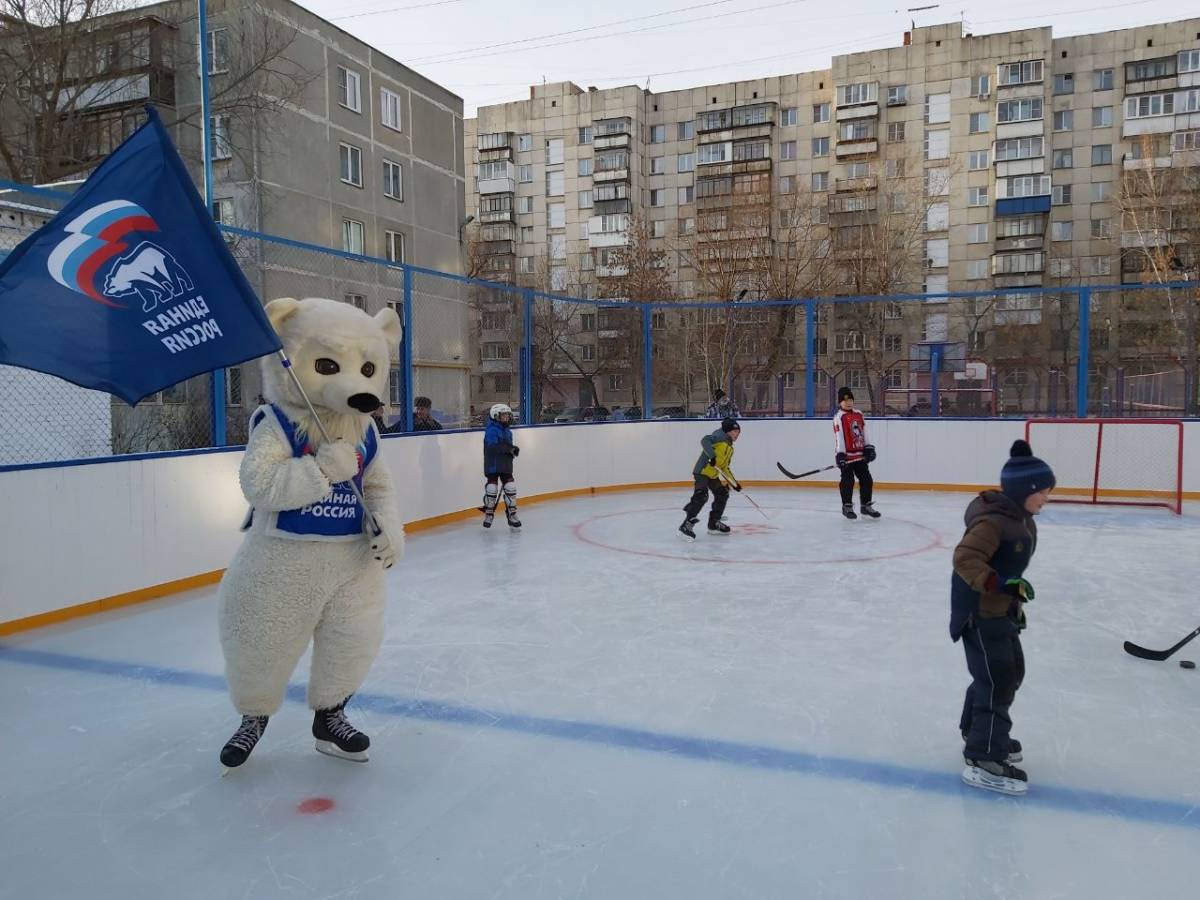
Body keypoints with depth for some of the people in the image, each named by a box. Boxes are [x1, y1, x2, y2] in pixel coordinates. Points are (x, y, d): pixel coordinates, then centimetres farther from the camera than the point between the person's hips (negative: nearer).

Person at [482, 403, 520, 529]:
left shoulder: (508, 431, 14)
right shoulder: (491, 430, -13)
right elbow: (493, 447, -25)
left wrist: (513, 450, 2)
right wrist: (509, 448, -27)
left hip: (506, 465, 7)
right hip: (492, 465, -7)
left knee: (510, 487, 2)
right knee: (492, 488, -4)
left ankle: (512, 515, 12)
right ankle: (489, 514, 15)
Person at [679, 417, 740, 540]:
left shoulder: (730, 448, 21)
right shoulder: (720, 436, -6)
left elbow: (725, 468, 26)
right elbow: (705, 440, -25)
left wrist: (734, 483, 21)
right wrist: (712, 456, -34)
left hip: (713, 474, 10)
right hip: (702, 470, -10)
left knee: (722, 494, 14)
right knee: (701, 496, -23)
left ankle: (714, 523, 24)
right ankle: (687, 524, -23)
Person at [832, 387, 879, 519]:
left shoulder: (859, 415, 12)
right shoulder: (839, 417, -9)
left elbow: (863, 432, 17)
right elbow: (839, 436, -16)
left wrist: (868, 448, 11)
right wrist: (840, 454, -21)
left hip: (860, 455, 7)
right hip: (847, 455, -7)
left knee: (866, 479, 8)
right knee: (848, 481, -5)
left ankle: (866, 505, 21)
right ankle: (847, 507, 8)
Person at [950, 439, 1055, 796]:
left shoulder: (1021, 519, 9)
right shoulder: (993, 521, -23)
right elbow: (965, 558, -32)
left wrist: (1015, 601, 23)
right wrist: (1000, 584, -39)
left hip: (1001, 612, 11)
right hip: (979, 614, -11)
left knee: (1012, 673, 21)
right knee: (997, 681, -8)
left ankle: (978, 732, 38)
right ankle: (983, 758, 0)